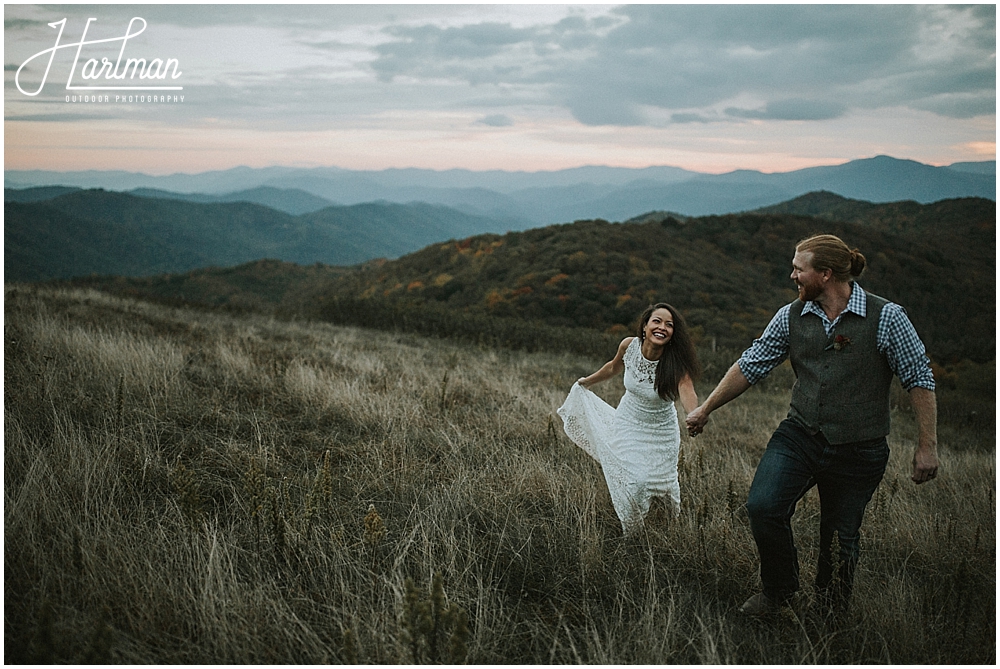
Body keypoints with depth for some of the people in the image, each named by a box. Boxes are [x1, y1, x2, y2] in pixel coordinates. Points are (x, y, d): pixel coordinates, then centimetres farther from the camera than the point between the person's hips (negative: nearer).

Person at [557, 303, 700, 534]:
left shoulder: (675, 363, -27)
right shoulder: (629, 345, -17)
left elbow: (687, 392, -47)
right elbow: (613, 367, 6)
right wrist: (586, 381, 22)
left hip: (660, 433, -1)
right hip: (628, 424, 1)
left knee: (660, 485, 3)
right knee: (633, 483, -8)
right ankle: (633, 534, 15)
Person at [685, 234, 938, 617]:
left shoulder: (886, 318, -9)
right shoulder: (791, 317, 2)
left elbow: (919, 380, -4)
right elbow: (750, 366, 8)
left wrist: (927, 447, -6)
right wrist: (706, 409, 11)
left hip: (858, 452, -2)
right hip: (799, 437, 3)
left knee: (840, 539, 8)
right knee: (762, 507, -17)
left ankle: (832, 616, 34)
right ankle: (779, 590, 9)